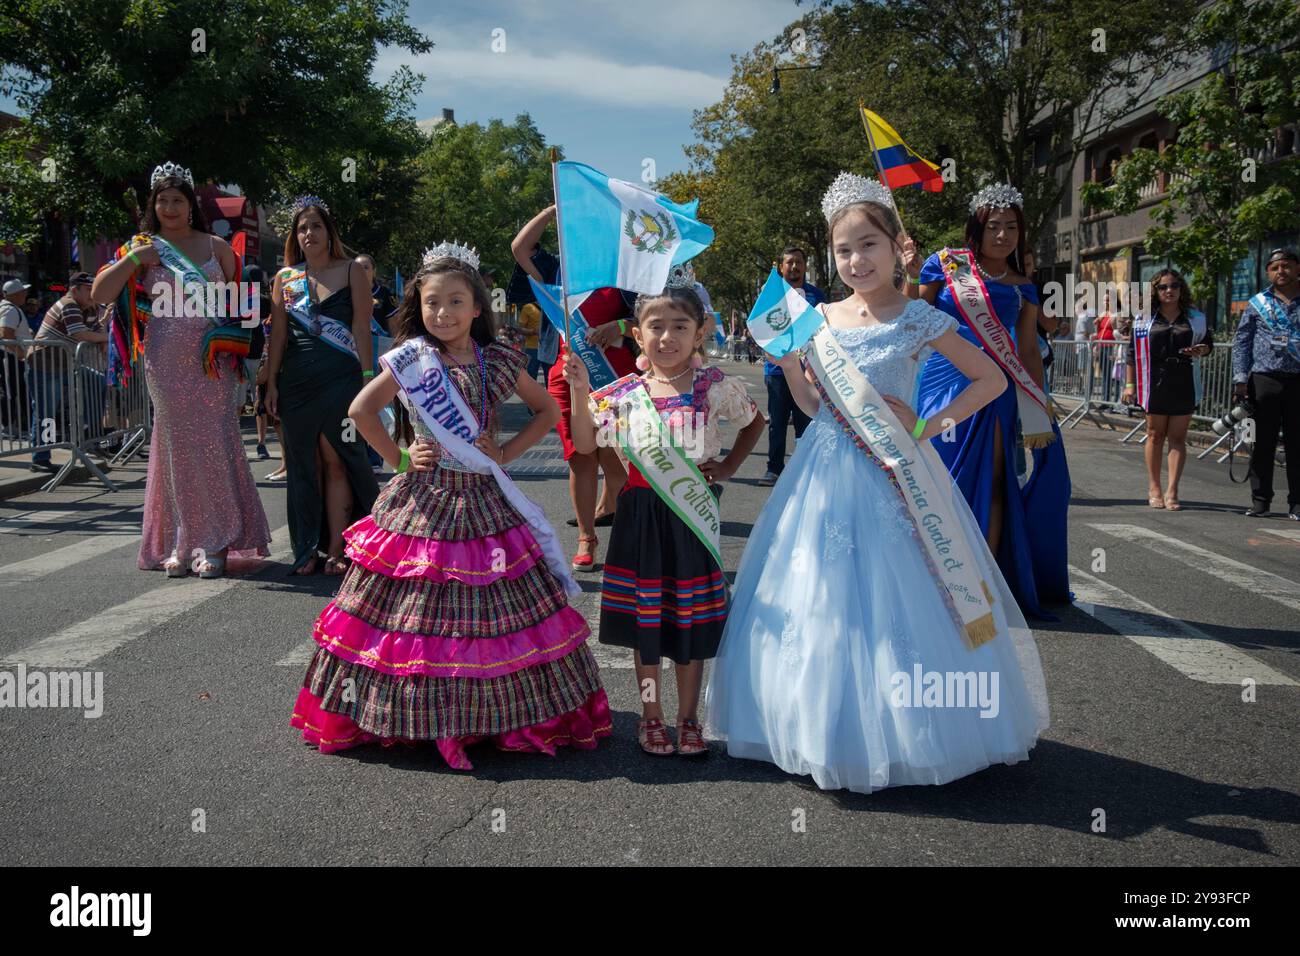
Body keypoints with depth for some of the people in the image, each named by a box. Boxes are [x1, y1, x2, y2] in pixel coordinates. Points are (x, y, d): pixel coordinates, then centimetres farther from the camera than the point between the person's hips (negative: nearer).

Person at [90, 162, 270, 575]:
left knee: (216, 445, -2)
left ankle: (213, 544, 5)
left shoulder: (216, 246, 10)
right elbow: (99, 294, 2)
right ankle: (180, 542, 9)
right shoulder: (143, 249, 8)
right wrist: (132, 259, -9)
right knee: (177, 445, 1)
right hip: (167, 362, 0)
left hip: (213, 359, 1)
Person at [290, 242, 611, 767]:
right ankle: (412, 714, 18)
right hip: (424, 501, -2)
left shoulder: (498, 362, 3)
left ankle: (518, 714, 20)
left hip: (484, 501, 2)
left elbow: (547, 409, 13)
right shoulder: (411, 359, -2)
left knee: (498, 605, 6)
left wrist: (508, 452, 1)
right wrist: (399, 458, -6)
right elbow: (361, 409, -3)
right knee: (417, 606, 2)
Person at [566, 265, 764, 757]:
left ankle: (689, 718, 23)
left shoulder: (715, 386, -4)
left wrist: (727, 468, 4)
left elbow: (755, 421, 13)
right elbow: (586, 445, 0)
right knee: (644, 618, 10)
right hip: (641, 513, 1)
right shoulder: (624, 392, -1)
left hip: (692, 513, -1)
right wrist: (580, 392, -11)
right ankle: (651, 716, 26)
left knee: (691, 618, 8)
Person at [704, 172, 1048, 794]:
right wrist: (787, 363, -2)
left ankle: (901, 732, 16)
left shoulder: (919, 319, -5)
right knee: (823, 597, 7)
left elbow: (991, 378, -1)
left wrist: (928, 427, -8)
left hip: (892, 478, -4)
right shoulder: (821, 318, 6)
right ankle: (830, 730, 21)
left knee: (896, 598, 0)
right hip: (828, 474, 4)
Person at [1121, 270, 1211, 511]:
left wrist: (1201, 350, -4)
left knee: (1177, 437, 0)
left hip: (1184, 385, 1)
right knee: (1155, 435, 6)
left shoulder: (1195, 318, 7)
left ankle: (1172, 491, 1)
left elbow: (1208, 341, 20)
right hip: (1154, 385, -1)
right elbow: (1132, 352, 5)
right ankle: (1154, 489, 16)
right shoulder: (1144, 319, 3)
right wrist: (1129, 385, 1)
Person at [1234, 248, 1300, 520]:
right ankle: (1260, 501, 10)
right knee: (1263, 443, 4)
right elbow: (1241, 341, 8)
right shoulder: (1258, 303, 9)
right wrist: (1240, 379, -1)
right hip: (1264, 381, 0)